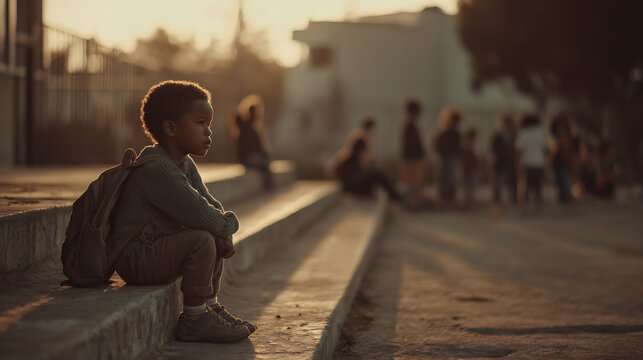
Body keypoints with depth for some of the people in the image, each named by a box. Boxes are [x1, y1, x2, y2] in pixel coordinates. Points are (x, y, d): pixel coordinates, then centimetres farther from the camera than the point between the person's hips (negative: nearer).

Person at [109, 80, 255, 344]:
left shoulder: (185, 165, 10)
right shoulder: (156, 169, -24)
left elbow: (213, 207, 11)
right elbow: (200, 216, -30)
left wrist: (223, 235, -10)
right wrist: (230, 223, -10)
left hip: (156, 250, 11)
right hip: (133, 259, -11)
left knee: (219, 238, 17)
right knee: (202, 239, -28)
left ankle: (210, 304, 22)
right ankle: (193, 319, -17)